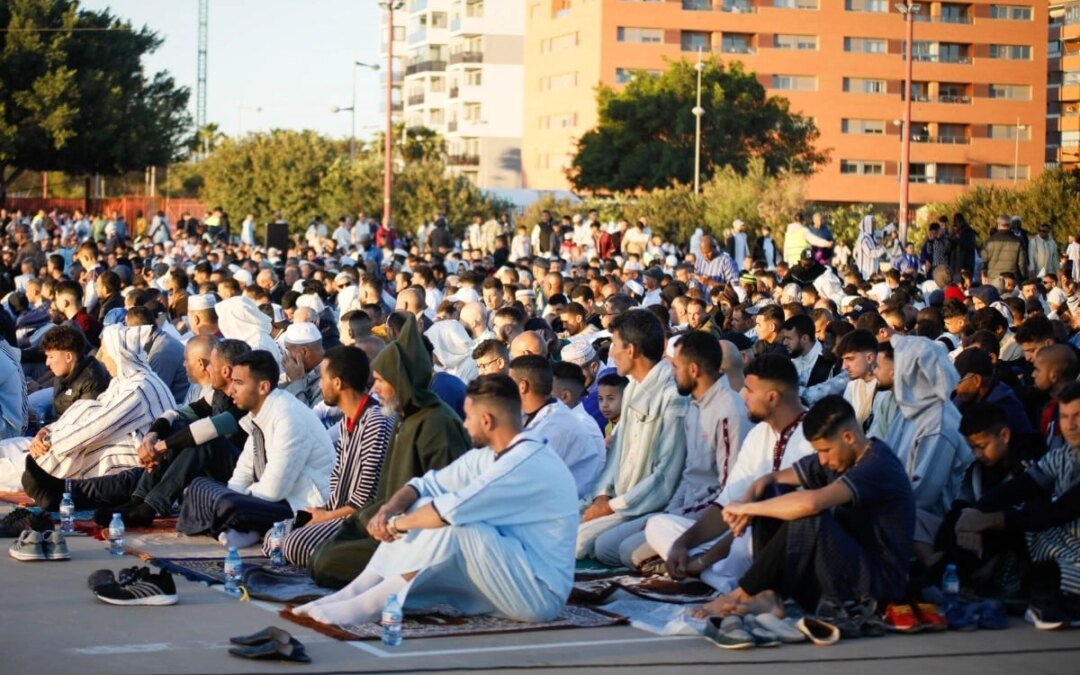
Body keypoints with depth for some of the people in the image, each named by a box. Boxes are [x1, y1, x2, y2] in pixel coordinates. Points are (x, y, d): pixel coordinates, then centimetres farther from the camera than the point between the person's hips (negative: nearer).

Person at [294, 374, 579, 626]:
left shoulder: (530, 464, -22)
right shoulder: (489, 456, 8)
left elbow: (453, 509, -28)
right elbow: (428, 484, 8)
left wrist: (397, 524, -14)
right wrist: (389, 509, -11)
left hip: (541, 594, -9)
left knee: (453, 525, -28)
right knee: (422, 508, 1)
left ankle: (368, 606, -21)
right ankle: (356, 593, -7)